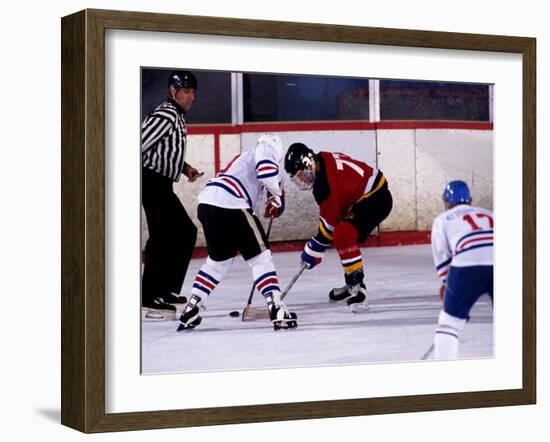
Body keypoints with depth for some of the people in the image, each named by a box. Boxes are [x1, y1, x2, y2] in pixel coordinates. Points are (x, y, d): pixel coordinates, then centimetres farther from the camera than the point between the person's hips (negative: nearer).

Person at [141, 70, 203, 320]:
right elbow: (140, 144, -22)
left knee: (186, 232, 14)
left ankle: (166, 289, 20)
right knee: (162, 236, -14)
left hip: (162, 185, 11)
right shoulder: (165, 116, -16)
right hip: (152, 182, -11)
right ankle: (149, 298, -13)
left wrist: (185, 168, 11)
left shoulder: (177, 116, 17)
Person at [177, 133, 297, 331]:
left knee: (219, 259, 24)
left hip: (206, 204, 8)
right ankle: (277, 310, -10)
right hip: (229, 205, -8)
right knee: (260, 257, -1)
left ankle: (190, 309, 23)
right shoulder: (266, 147, 9)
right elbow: (267, 171, -10)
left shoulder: (244, 158, 35)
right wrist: (278, 195, 4)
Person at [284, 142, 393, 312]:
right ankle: (352, 285, 32)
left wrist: (314, 250, -5)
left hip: (375, 199, -11)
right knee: (343, 236, 22)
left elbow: (330, 220, -16)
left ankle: (358, 287, -25)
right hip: (366, 195, 11)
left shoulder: (324, 183, -24)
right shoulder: (323, 160, 4)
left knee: (343, 235, -26)